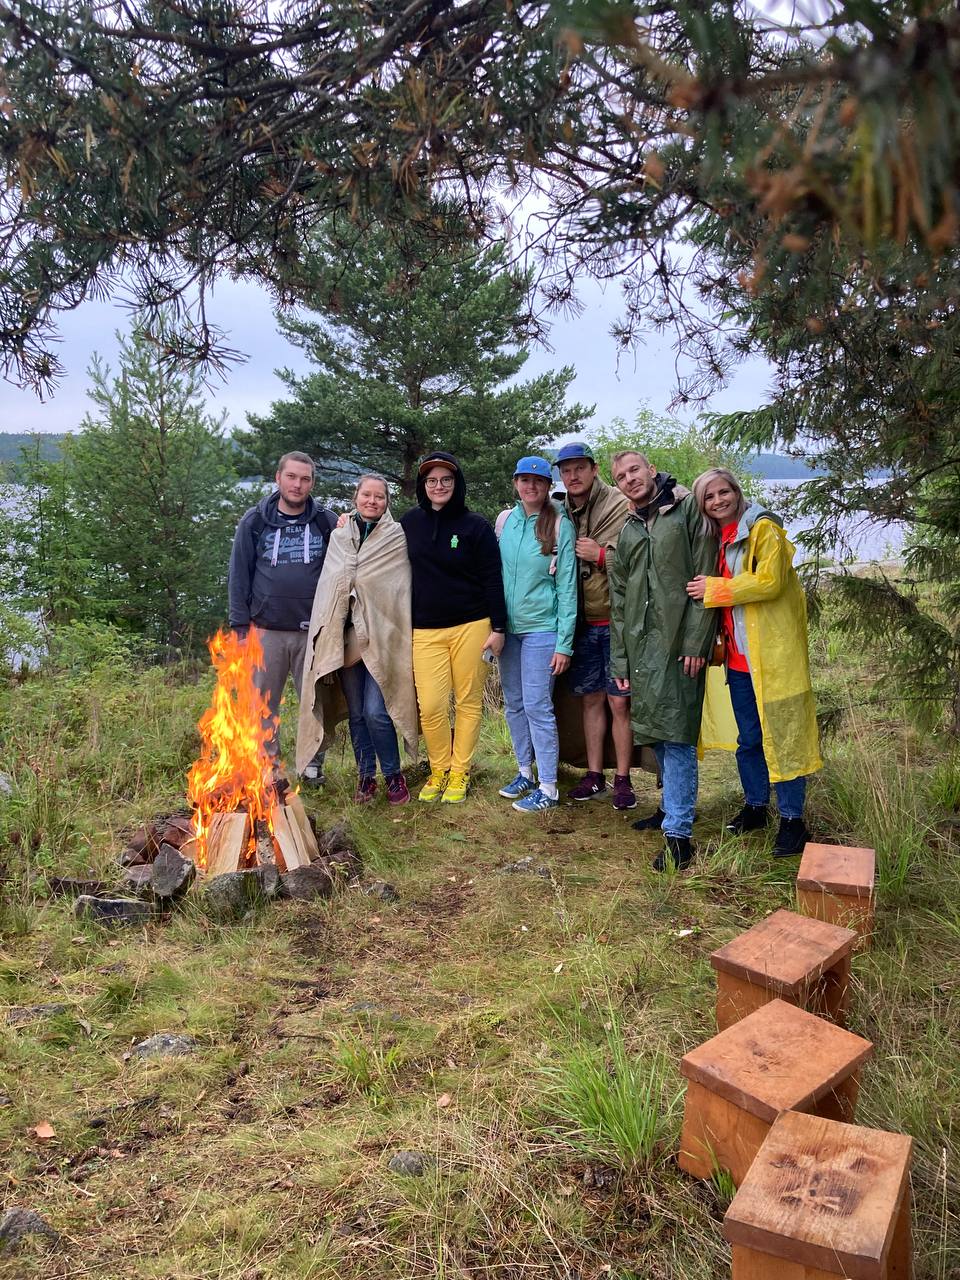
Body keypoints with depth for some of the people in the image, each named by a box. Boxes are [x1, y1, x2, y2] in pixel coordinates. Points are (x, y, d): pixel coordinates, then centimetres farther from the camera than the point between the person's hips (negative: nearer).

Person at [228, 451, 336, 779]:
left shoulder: (326, 522, 4)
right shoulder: (254, 521, 4)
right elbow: (239, 575, 4)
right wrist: (241, 624, -1)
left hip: (313, 631, 0)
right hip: (266, 630, 0)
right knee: (263, 704, 8)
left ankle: (313, 764, 21)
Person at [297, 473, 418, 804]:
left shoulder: (398, 537, 2)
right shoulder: (339, 536, 12)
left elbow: (403, 589, 2)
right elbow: (330, 585, 16)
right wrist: (327, 635, 10)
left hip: (382, 636, -3)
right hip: (346, 636, 4)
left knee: (375, 712, -9)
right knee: (356, 713, 9)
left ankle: (393, 775, 10)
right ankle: (366, 776, 23)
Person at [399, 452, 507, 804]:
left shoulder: (475, 526, -3)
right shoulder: (409, 522, 6)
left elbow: (492, 580, -3)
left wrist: (498, 628, -7)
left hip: (471, 626, -2)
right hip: (426, 630, 2)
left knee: (468, 702, 5)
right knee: (430, 706, -3)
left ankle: (460, 772, 19)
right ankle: (438, 769, 17)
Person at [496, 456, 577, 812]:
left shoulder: (560, 526, -7)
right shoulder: (504, 520, 5)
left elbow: (567, 586, -8)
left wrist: (564, 643, -11)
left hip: (541, 628, -5)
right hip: (507, 626, 5)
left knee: (537, 706, -6)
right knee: (513, 703, 12)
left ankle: (548, 788, 4)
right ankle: (525, 772, 27)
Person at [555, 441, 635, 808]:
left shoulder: (621, 506, -10)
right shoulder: (563, 513, 8)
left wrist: (601, 555, -22)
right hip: (581, 622, 5)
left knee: (619, 702, 0)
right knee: (590, 699, 12)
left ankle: (622, 779, 13)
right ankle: (594, 775, 23)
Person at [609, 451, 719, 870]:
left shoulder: (688, 509, 1)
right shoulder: (627, 531, 19)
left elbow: (705, 578, -7)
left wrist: (696, 641, -14)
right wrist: (619, 660, 13)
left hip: (679, 643, -6)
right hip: (640, 646, 6)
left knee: (675, 735, -10)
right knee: (657, 732, 12)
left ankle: (678, 834, -6)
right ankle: (674, 807, 29)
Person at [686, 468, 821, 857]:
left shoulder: (764, 528, -8)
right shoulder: (717, 539, 14)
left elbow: (769, 581, -19)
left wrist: (713, 588, -15)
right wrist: (718, 644, 10)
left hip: (773, 651, -7)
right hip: (738, 656, 7)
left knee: (782, 734, -2)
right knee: (749, 737, 15)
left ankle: (792, 820, 7)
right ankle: (755, 806, 29)